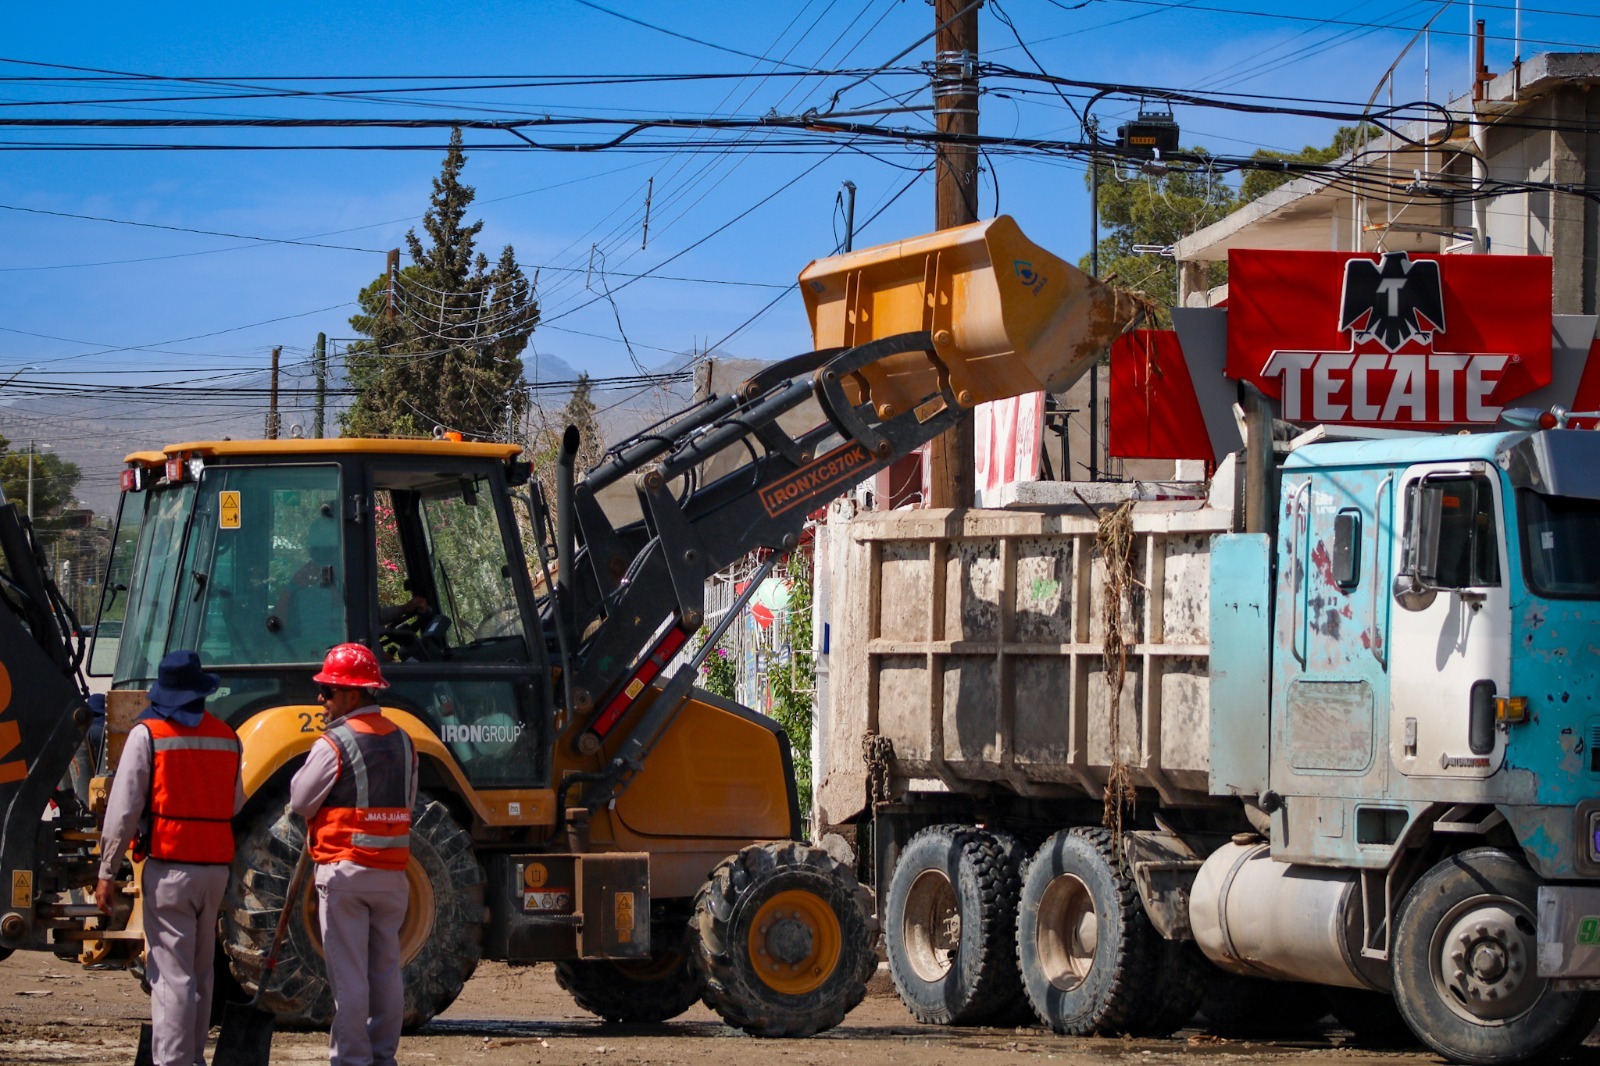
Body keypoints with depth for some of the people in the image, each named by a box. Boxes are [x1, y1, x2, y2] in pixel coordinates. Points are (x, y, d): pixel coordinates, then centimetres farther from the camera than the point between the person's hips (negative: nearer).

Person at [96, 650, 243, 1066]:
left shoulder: (148, 735, -7)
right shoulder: (226, 737, 7)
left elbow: (124, 809, -9)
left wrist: (107, 872, -5)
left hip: (169, 866, -5)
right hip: (216, 867, 5)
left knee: (172, 976, -7)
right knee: (199, 975, 17)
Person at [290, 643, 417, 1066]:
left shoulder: (333, 745, -13)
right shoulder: (402, 741, 8)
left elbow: (300, 801, -6)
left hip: (344, 868, -6)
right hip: (392, 870, 6)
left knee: (347, 971, -2)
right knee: (386, 968, 11)